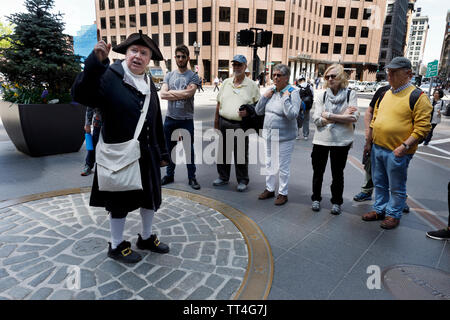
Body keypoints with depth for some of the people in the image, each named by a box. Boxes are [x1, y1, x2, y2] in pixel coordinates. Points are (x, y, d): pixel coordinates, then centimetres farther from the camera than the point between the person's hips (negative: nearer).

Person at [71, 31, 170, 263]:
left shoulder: (148, 84, 9)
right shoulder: (109, 76, -11)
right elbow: (81, 95, -28)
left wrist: (162, 152, 13)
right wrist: (95, 62, -39)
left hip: (147, 154, 7)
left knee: (150, 196, 17)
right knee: (120, 201, 9)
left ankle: (146, 238, 39)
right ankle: (116, 246, 31)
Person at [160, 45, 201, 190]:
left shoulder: (193, 76, -2)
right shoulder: (169, 76, 8)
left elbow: (189, 93, -20)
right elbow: (162, 94, -6)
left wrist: (171, 92, -8)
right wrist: (181, 95, -13)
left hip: (186, 119, -3)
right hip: (170, 118, 4)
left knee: (189, 149, 5)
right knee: (169, 148, 14)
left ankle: (192, 177, 17)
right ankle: (169, 175, 29)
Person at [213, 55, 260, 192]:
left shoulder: (252, 85, 0)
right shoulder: (226, 83, 11)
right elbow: (219, 103, 14)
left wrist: (248, 111, -15)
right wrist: (216, 121, 12)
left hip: (240, 125, -4)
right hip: (224, 122, 4)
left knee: (241, 154, 2)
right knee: (223, 151, 12)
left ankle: (242, 180, 17)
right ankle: (223, 177, 28)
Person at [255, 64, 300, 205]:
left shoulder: (293, 92, -11)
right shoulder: (271, 91, 7)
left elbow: (292, 115, -23)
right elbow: (258, 111, 6)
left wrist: (285, 98, -21)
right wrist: (265, 96, -4)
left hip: (284, 137, -6)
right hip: (269, 135, 7)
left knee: (283, 167, 3)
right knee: (269, 164, 17)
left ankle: (283, 193, 19)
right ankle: (269, 189, 33)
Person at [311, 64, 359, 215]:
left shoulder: (350, 94, -2)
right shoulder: (322, 96, 1)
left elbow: (354, 117, -14)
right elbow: (317, 119, -10)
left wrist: (329, 115, -15)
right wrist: (342, 117, -14)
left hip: (340, 141, -1)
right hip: (321, 139, 2)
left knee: (337, 173, 11)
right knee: (318, 171, 13)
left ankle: (336, 202, 29)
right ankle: (316, 199, 32)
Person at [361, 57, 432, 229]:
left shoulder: (417, 96, -10)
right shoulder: (384, 94, 10)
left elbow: (422, 127, -14)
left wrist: (404, 146, -22)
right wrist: (369, 142, 15)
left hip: (397, 152, -6)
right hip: (377, 148, 6)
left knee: (396, 187, 8)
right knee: (379, 183, 17)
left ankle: (393, 214, 24)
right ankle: (380, 209, 33)